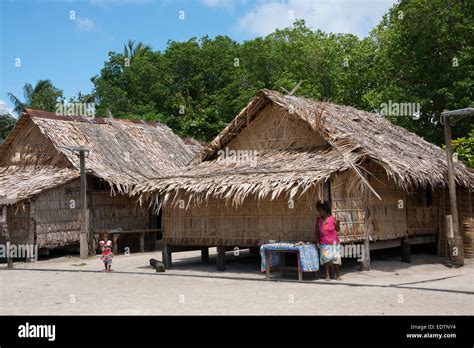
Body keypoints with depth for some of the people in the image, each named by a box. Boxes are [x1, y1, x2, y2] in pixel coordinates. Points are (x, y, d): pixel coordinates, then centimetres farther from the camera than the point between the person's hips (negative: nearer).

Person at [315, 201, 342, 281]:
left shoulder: (332, 218, -6)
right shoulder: (318, 220, 1)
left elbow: (337, 230, 0)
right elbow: (317, 231, 7)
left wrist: (337, 224, -19)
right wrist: (317, 242, 3)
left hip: (334, 242, -1)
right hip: (324, 243, 1)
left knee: (335, 259, 2)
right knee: (326, 258, -10)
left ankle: (337, 275, 14)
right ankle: (327, 275, -2)